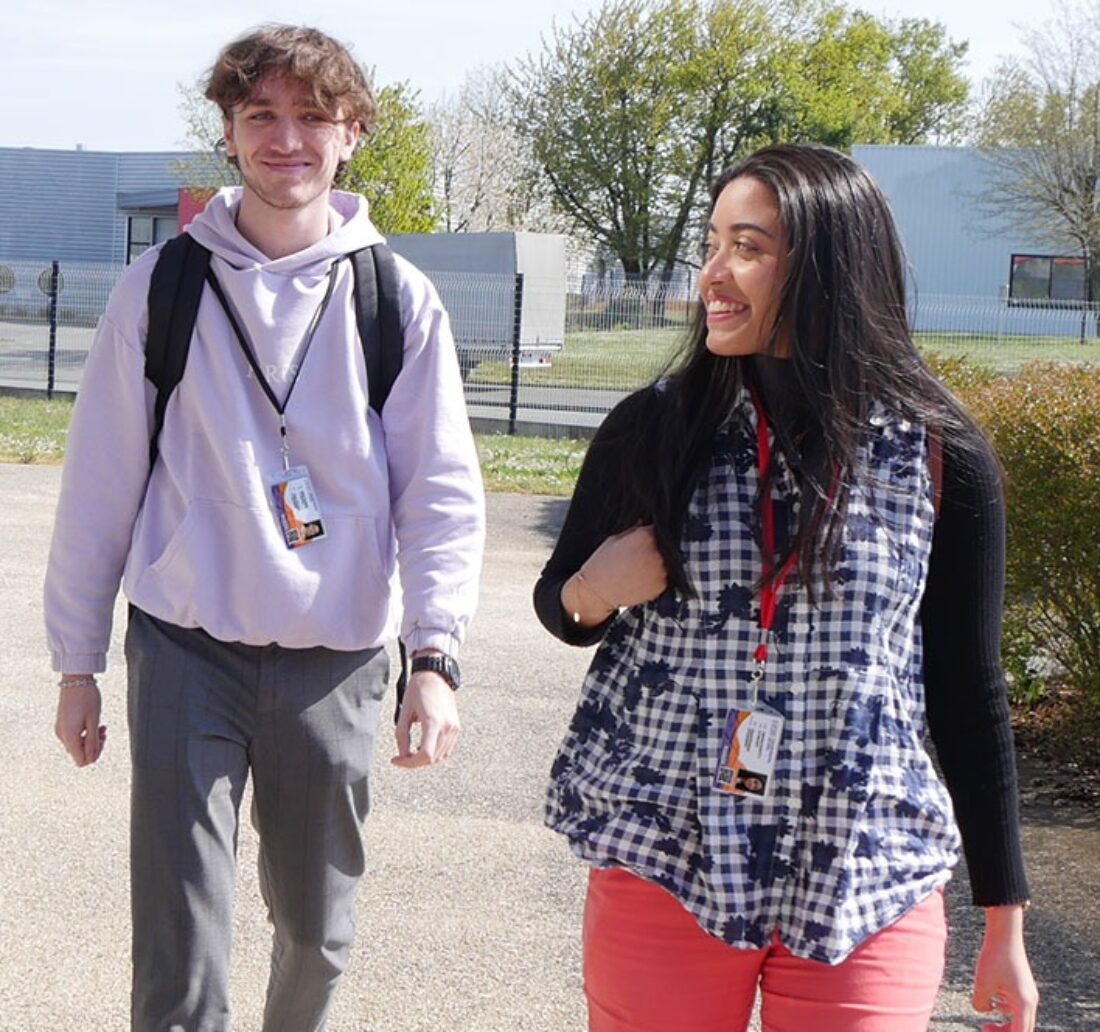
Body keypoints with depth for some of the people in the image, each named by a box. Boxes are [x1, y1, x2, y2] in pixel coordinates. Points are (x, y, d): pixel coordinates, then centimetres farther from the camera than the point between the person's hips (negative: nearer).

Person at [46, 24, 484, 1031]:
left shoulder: (400, 299, 1)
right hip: (187, 649, -1)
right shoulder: (163, 286, 0)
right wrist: (77, 663, 5)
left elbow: (442, 491, -2)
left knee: (319, 931, 14)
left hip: (338, 662, 1)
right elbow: (101, 482, 4)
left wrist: (437, 656, -13)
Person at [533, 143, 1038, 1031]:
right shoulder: (653, 429, -1)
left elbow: (969, 694, 4)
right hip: (661, 862, 1)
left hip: (866, 889, -1)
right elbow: (559, 604, 13)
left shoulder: (941, 458, -3)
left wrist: (1005, 925, 7)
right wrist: (591, 595, -11)